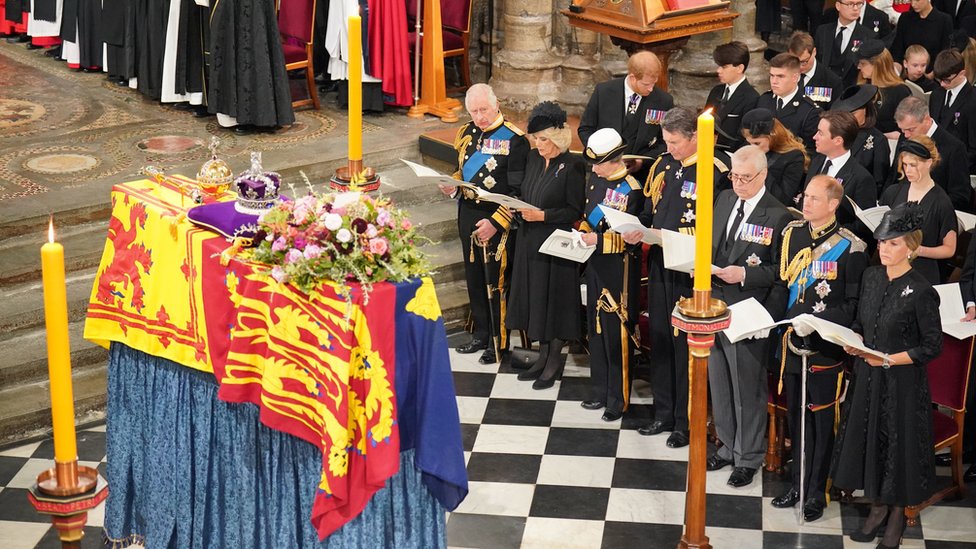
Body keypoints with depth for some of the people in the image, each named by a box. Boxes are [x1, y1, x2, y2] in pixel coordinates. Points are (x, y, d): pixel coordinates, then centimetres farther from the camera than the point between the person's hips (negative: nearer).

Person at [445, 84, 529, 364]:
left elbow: (517, 191, -15)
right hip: (467, 215, 7)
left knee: (497, 281, 1)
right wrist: (453, 184, -1)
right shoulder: (465, 134, 8)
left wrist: (496, 223, -20)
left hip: (498, 221, -7)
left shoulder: (513, 139, -14)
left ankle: (499, 342, 13)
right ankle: (481, 334, 29)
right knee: (474, 277, 15)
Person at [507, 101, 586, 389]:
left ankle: (554, 361, 14)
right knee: (535, 298, 12)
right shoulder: (534, 159, 7)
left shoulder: (573, 166, -14)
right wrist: (522, 209, -4)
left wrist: (542, 215, -21)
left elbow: (576, 211, -14)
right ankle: (544, 356, 23)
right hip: (530, 241, 7)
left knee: (555, 299, 2)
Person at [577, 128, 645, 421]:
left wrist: (599, 239, -26)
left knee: (616, 334, 0)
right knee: (596, 330, 16)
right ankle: (600, 392, 28)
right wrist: (582, 233, 1)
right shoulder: (596, 181, 6)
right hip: (595, 265, 8)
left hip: (618, 270, -8)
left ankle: (618, 399, 11)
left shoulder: (631, 190, -17)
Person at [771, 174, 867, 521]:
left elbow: (853, 305, -9)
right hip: (791, 342, 5)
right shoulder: (791, 234, 5)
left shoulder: (850, 247, -10)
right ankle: (796, 485, 27)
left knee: (821, 421, 5)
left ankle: (816, 493, 15)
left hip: (825, 348, -5)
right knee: (795, 417, 14)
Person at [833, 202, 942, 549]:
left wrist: (889, 359, -21)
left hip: (902, 382, -6)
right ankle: (878, 506, 31)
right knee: (867, 438, 13)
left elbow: (932, 347, -14)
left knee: (899, 443, 6)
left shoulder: (921, 292, -17)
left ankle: (898, 513, 25)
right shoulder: (872, 277, 2)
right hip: (866, 376, 6)